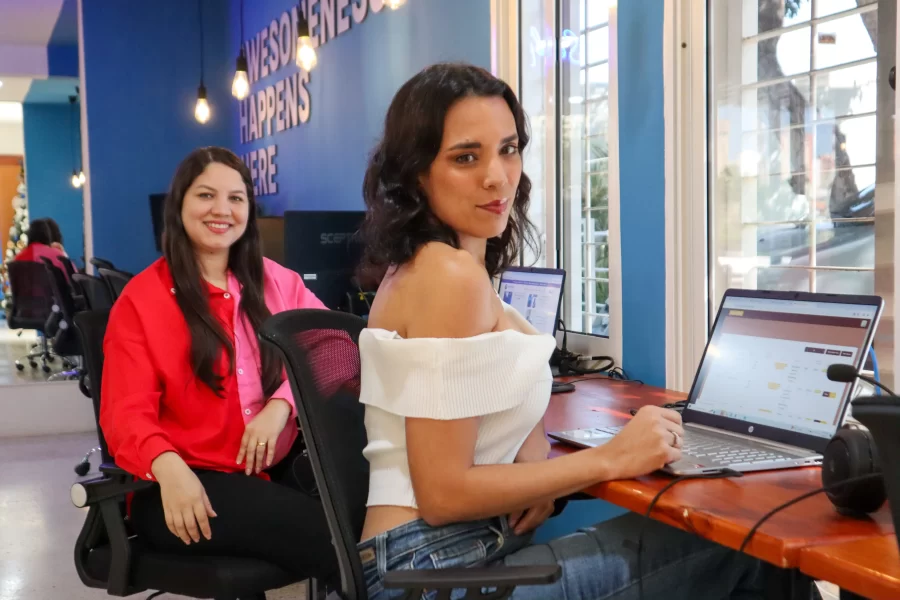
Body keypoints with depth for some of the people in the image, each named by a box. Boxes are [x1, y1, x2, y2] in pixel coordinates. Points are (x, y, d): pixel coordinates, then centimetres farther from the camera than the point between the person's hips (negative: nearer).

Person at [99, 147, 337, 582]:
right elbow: (126, 413, -4)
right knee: (326, 536, -29)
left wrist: (281, 405, -17)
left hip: (278, 466, 4)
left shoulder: (277, 282, 14)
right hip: (189, 483, -4)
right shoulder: (141, 299, 3)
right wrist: (169, 467, -27)